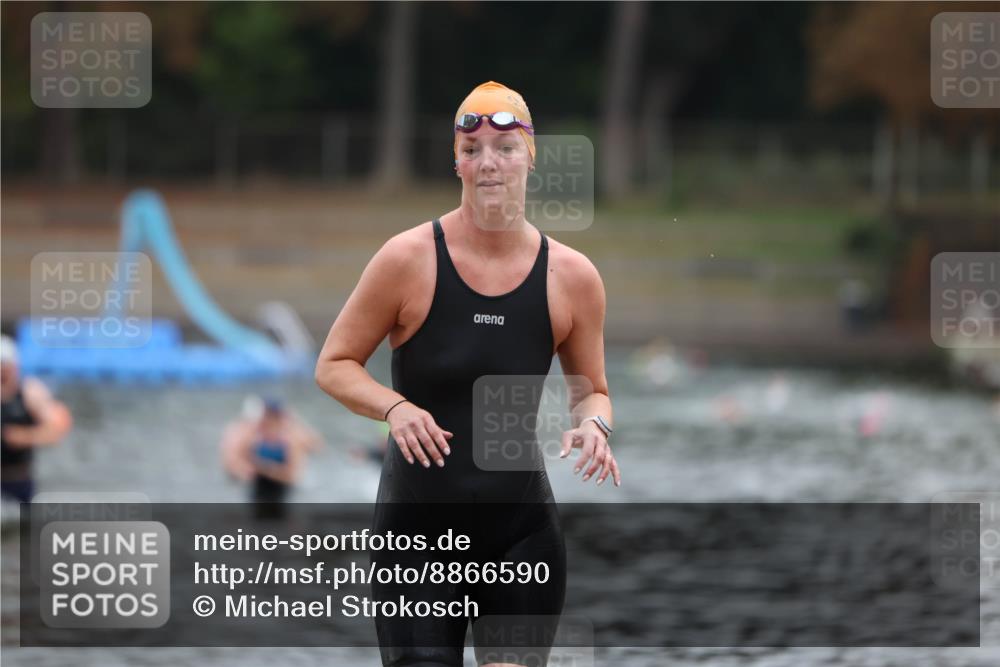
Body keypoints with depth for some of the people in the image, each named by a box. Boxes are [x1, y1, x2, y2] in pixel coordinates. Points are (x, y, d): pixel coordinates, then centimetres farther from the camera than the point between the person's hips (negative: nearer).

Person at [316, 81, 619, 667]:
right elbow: (334, 365, 0)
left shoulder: (572, 277, 0)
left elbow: (592, 390, 14)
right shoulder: (410, 258, -7)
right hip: (418, 524, -2)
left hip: (523, 529, 2)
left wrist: (592, 422, -10)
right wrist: (395, 408, -19)